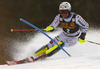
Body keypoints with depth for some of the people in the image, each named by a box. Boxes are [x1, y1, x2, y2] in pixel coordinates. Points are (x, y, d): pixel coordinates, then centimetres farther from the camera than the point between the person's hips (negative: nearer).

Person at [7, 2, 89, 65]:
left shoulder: (76, 17, -24)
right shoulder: (59, 17, -14)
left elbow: (86, 25, -10)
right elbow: (52, 27, -11)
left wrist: (83, 35, -22)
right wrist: (49, 28, -34)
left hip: (73, 39, -4)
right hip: (64, 35, 4)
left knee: (61, 43, -29)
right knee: (51, 43, -16)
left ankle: (41, 57, -36)